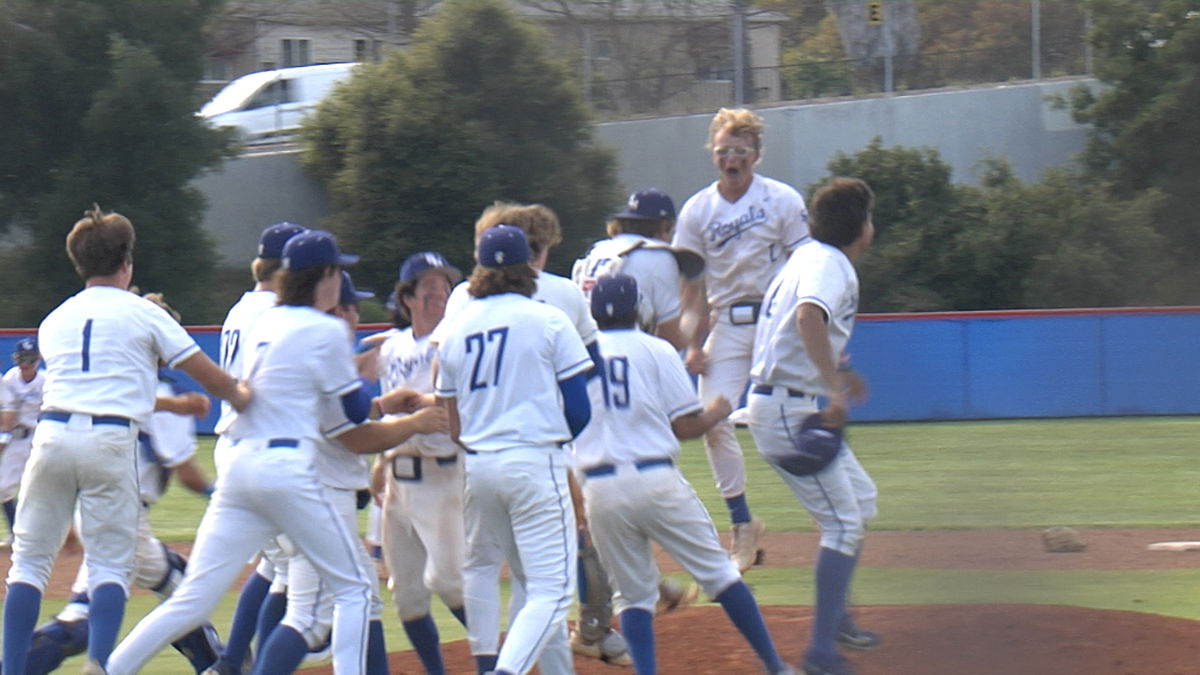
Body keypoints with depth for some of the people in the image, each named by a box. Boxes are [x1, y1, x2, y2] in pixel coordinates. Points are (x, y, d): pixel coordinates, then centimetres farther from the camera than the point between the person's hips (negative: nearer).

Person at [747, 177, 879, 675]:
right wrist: (834, 387, -44)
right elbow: (809, 315, -38)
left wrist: (836, 373, 36)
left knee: (861, 498, 21)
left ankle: (834, 615, 30)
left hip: (790, 404, 10)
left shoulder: (808, 255, 15)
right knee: (844, 522, -10)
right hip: (787, 409, -10)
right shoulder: (830, 266, -16)